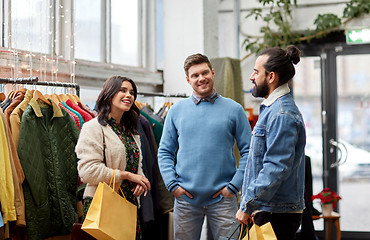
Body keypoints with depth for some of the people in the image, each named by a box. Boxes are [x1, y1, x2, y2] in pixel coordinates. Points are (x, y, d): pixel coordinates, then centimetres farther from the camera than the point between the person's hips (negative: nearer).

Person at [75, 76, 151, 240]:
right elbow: (88, 170, -17)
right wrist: (126, 175, -14)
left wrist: (139, 180, 0)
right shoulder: (93, 128, -7)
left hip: (130, 203, 7)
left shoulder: (131, 131, 18)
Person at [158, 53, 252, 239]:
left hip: (222, 199, -1)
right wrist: (172, 184, -3)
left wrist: (234, 186, -6)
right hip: (185, 198, 2)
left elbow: (247, 151, 2)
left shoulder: (233, 109, 2)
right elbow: (165, 152, 10)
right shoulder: (176, 110, 7)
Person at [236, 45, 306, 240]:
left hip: (277, 215, -10)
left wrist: (247, 206, -19)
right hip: (268, 210, 10)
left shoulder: (282, 115, -17)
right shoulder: (270, 108, 17)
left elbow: (277, 168, -23)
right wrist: (249, 203, 21)